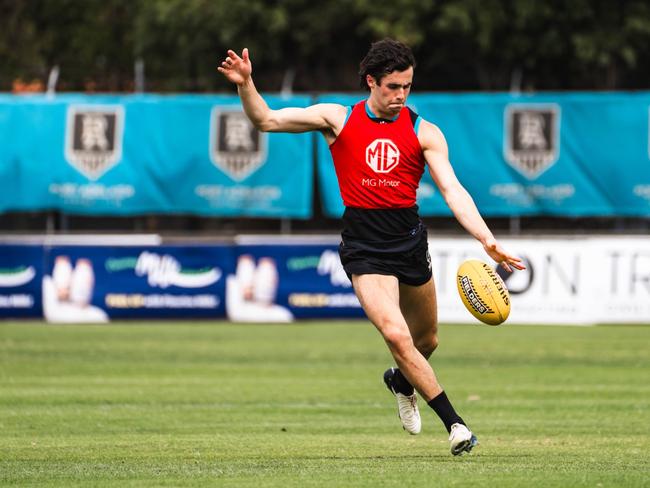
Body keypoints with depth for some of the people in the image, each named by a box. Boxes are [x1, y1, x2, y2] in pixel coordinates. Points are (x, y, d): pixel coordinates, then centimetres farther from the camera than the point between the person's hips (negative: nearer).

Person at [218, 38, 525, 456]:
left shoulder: (424, 133, 0)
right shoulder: (338, 119, 1)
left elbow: (453, 191, -7)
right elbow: (266, 120, 2)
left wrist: (487, 241, -20)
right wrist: (246, 85, -16)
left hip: (410, 242, 3)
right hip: (364, 247, -3)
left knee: (427, 340, 18)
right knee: (397, 335, -20)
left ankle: (402, 382, 54)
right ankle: (454, 423, -12)